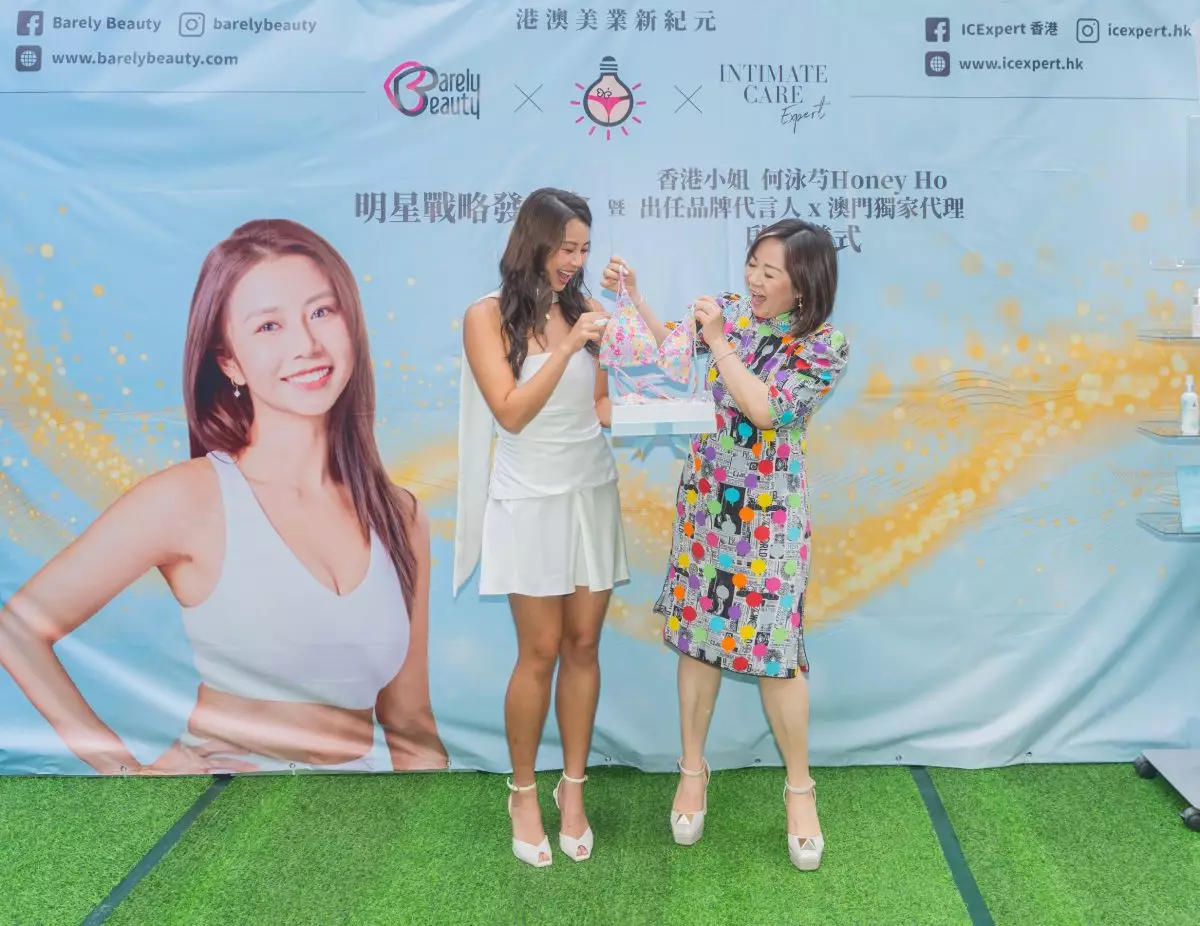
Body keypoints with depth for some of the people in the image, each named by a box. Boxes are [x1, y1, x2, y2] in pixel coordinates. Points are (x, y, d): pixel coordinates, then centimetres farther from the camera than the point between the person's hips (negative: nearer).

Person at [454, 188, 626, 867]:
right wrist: (569, 347, -18)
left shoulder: (585, 309, 6)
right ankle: (524, 792, 24)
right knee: (541, 652, 2)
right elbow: (510, 412, -13)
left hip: (594, 494, 4)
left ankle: (574, 789, 25)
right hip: (532, 501, -4)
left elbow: (601, 406, 11)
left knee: (583, 646, 9)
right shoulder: (488, 315, -5)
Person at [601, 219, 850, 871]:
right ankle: (692, 769, 27)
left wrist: (719, 340, -20)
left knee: (773, 648, -2)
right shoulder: (731, 310, 2)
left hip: (770, 514, -4)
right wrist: (632, 295, 8)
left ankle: (799, 788, 21)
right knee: (697, 632, 9)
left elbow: (765, 409, -21)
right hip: (704, 500, 4)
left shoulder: (825, 345, -10)